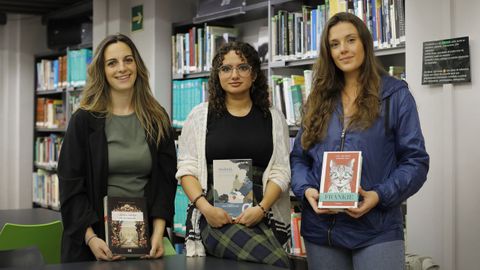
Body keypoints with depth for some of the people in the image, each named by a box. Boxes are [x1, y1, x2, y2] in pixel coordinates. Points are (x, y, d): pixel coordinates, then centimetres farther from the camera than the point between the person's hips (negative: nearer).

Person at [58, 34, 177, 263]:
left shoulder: (157, 120, 4)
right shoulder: (84, 120, -3)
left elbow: (166, 180, 1)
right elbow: (71, 185, -6)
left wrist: (158, 233, -12)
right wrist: (90, 237, -17)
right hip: (98, 236, -2)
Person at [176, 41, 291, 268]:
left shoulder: (273, 119, 12)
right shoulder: (200, 115, 9)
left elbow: (280, 172, 5)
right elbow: (187, 169, 5)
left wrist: (261, 209, -11)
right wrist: (205, 207, -12)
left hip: (259, 215, 2)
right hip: (214, 214, -2)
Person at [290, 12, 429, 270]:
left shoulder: (395, 95, 2)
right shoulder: (319, 99, 13)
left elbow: (415, 161, -2)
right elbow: (299, 157, 14)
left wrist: (380, 195, -17)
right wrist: (306, 189, -7)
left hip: (376, 230, -4)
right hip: (321, 229, 4)